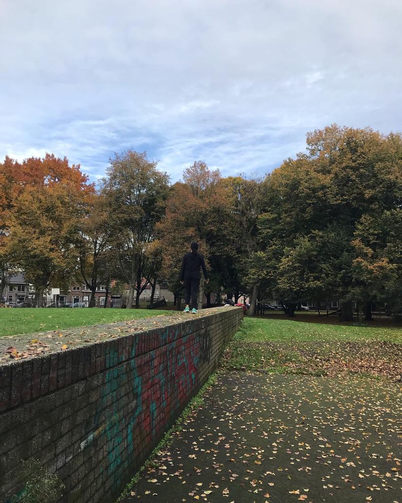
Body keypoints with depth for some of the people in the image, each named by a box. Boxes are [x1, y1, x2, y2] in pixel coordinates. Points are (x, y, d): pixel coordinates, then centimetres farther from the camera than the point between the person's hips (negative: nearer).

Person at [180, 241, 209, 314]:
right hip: (196, 276, -1)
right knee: (194, 291, 0)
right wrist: (206, 277, 11)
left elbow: (183, 267, 2)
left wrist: (181, 278, 7)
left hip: (187, 276, 1)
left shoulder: (186, 256, 1)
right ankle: (194, 308, -8)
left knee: (188, 291, 13)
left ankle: (187, 306, -1)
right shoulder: (200, 256, 0)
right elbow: (203, 267, 3)